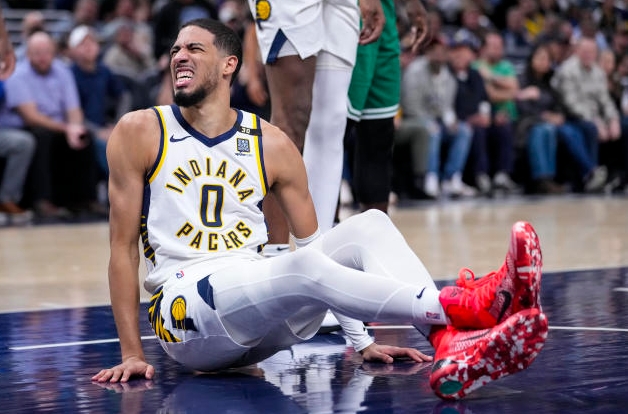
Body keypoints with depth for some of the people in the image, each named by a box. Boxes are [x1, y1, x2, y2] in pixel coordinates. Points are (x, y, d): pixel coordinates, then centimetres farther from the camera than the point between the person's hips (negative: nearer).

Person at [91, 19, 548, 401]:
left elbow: (316, 244, 13)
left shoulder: (271, 144, 10)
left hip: (259, 322, 4)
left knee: (368, 225, -16)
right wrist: (133, 355, -3)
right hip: (183, 310, -4)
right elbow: (124, 247, 2)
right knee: (304, 268, -33)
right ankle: (467, 307, -42)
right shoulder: (139, 133, 2)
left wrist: (362, 341, 6)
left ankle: (454, 349, -38)